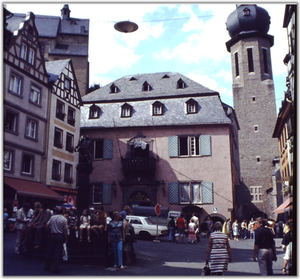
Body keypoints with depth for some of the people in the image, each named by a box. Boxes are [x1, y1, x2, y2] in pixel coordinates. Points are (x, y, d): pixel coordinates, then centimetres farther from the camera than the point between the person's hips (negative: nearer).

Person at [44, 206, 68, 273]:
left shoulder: (52, 217, -3)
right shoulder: (64, 219, -10)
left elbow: (47, 225, 1)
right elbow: (65, 231, -9)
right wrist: (66, 239, 0)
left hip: (52, 235, 3)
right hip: (60, 236, -3)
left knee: (51, 251, 16)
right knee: (58, 252, 2)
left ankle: (47, 266, 25)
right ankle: (55, 268, 2)